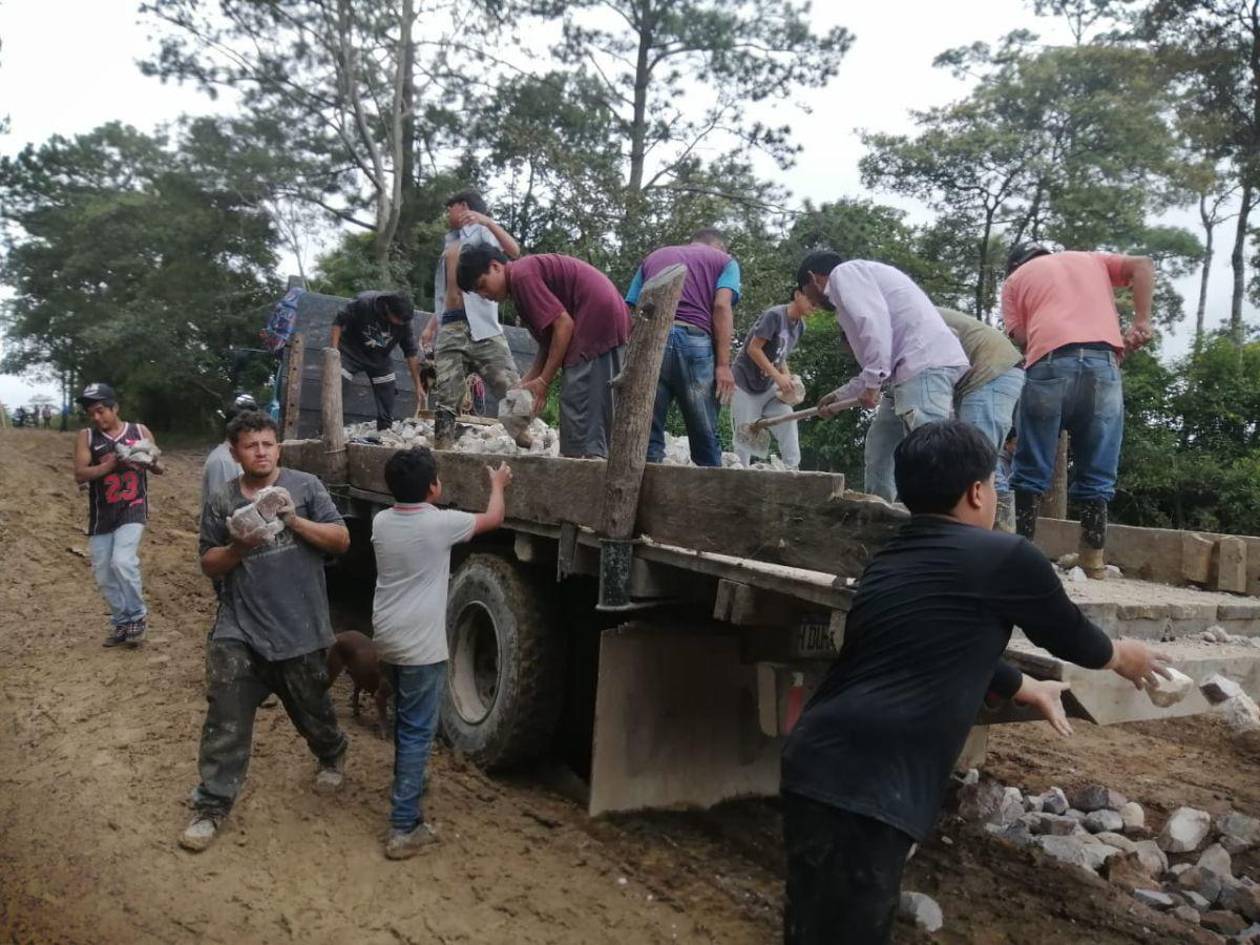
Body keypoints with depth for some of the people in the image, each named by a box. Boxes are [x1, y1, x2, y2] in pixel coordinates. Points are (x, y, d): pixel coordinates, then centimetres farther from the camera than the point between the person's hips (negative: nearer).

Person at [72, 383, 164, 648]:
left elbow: (159, 468, 7)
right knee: (103, 574, 7)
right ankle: (121, 622, 24)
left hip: (133, 510, -3)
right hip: (101, 515, 3)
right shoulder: (86, 436, 1)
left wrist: (150, 462, -16)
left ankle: (138, 616, 0)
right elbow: (79, 474, -9)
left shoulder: (140, 431, 2)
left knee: (123, 562, -20)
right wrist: (111, 464, -24)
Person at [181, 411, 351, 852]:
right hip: (238, 629, 1)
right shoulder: (222, 501, 5)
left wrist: (294, 520, -20)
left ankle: (332, 756, 46)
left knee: (313, 711, 16)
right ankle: (211, 805, 11)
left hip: (300, 629, -1)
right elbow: (209, 565, 7)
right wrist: (237, 547, -14)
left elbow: (340, 539, -6)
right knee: (225, 721, -2)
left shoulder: (305, 486, -1)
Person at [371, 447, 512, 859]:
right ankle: (404, 827, -1)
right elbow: (493, 519, 2)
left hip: (388, 639, 7)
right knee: (417, 732, -2)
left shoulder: (381, 521, 1)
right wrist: (498, 485, 20)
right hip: (420, 645, -7)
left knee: (406, 722, 25)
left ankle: (409, 786, 43)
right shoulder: (440, 523, -15)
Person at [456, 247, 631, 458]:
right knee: (594, 407, 11)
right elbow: (548, 340, 18)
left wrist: (544, 381, -11)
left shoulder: (521, 274, -10)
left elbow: (563, 324, -16)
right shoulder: (532, 269, 19)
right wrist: (527, 382, 13)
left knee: (576, 405, -10)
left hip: (598, 322, -10)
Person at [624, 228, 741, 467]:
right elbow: (721, 306, 2)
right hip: (694, 341, -2)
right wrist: (723, 365, -4)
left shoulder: (654, 256, 31)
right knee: (705, 437, 6)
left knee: (647, 434, 3)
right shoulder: (724, 260, 21)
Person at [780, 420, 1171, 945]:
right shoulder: (1004, 557, -4)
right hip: (864, 786, -8)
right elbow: (1072, 637, 15)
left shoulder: (891, 559, 18)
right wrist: (1124, 657, 37)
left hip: (819, 765, 9)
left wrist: (1033, 690, 49)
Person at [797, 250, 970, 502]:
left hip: (925, 366, -10)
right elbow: (879, 365, 32)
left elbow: (873, 320, -15)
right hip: (917, 368, 11)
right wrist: (839, 396, 37)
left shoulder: (844, 273, 4)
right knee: (879, 442, 18)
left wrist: (872, 383, -15)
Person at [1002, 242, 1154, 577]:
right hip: (1103, 362, 2)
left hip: (1050, 363, -2)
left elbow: (1020, 336, 9)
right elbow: (1143, 265, 15)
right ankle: (1093, 561, 7)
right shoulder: (1091, 259, 33)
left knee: (1031, 470, 6)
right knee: (1096, 474, 7)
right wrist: (1142, 322, 9)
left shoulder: (1016, 278, 25)